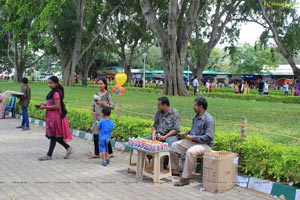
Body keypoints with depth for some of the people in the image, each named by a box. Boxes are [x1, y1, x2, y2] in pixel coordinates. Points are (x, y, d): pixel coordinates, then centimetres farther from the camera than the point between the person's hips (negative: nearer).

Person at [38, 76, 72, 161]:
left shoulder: (56, 93, -18)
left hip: (55, 117, -10)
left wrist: (45, 107, -16)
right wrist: (45, 104, 6)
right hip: (52, 116, 10)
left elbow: (56, 106, -22)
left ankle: (49, 155, 9)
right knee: (54, 136, 14)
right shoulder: (54, 92, 12)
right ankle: (68, 148, 22)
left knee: (53, 136, 0)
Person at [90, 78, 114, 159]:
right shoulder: (96, 94, 11)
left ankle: (110, 152, 11)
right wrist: (92, 111, -4)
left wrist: (103, 103, -17)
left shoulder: (108, 94, -5)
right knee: (95, 135, 7)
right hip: (96, 117, 6)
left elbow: (112, 106, -10)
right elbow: (92, 105, 15)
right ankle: (96, 154, 17)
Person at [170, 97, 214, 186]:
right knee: (174, 145, 4)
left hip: (205, 144, -10)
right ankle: (175, 171, 11)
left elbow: (209, 137, -24)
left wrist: (193, 137, -22)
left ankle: (185, 178, -29)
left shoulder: (208, 119, -19)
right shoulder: (196, 117, 10)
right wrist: (186, 133, 4)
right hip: (193, 141, 10)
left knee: (190, 152, -37)